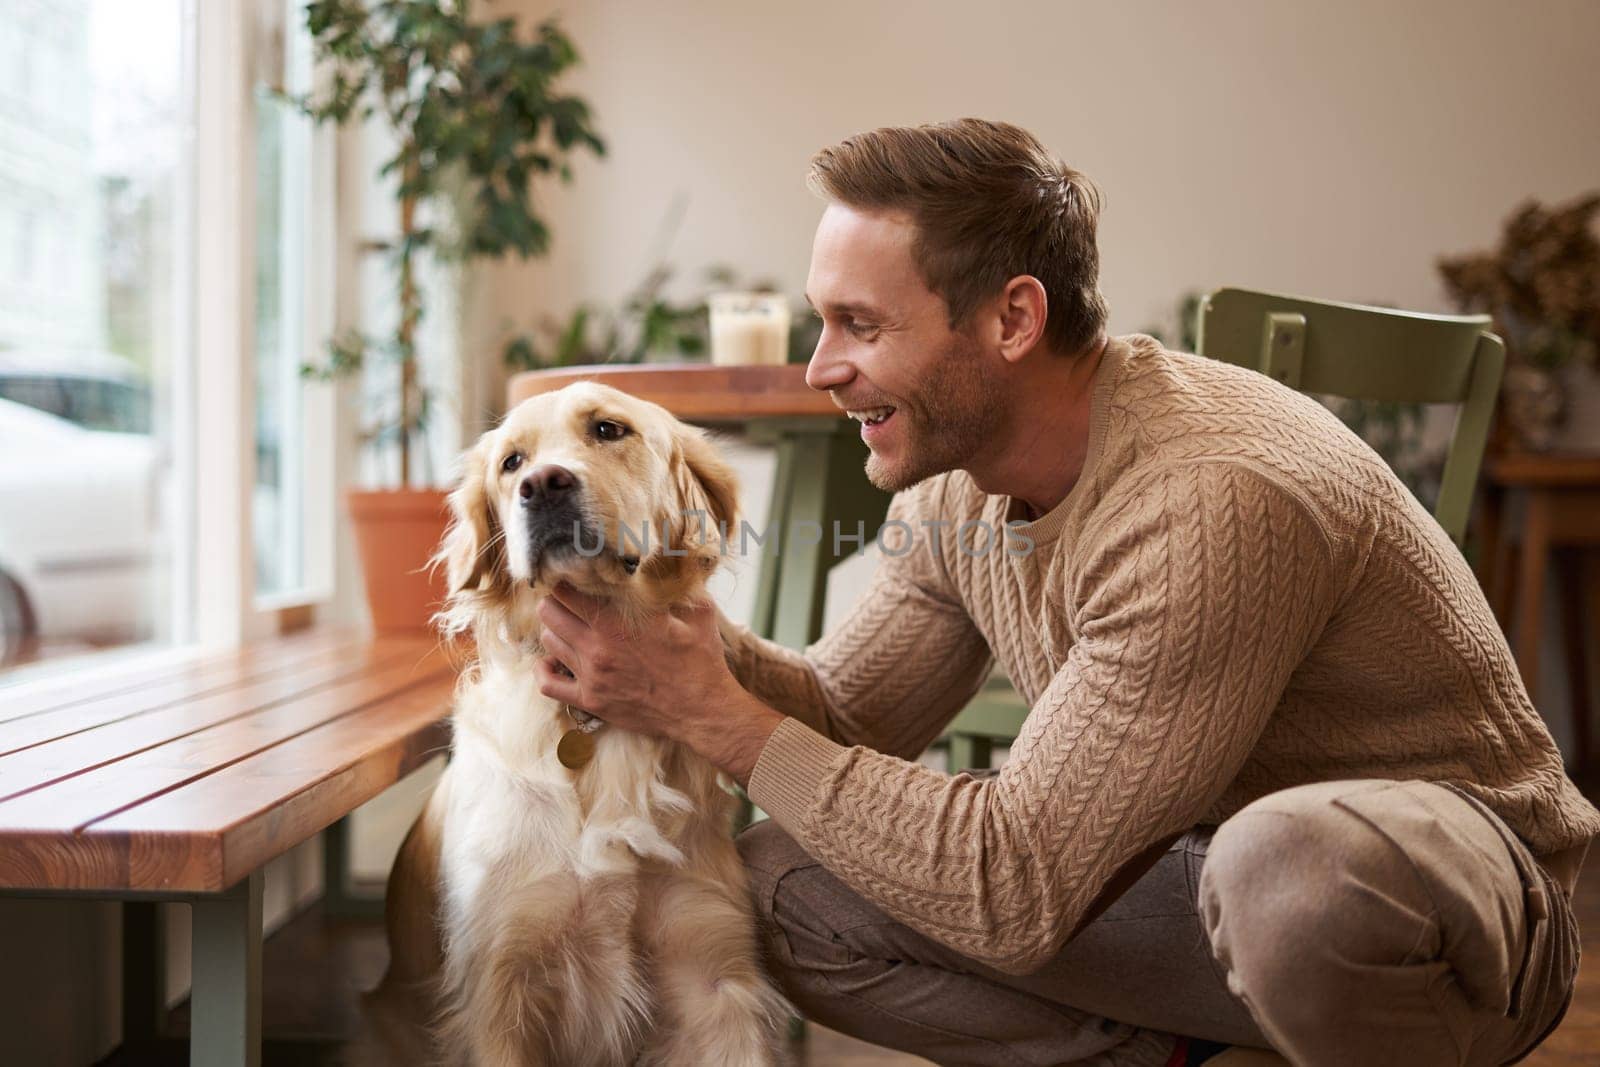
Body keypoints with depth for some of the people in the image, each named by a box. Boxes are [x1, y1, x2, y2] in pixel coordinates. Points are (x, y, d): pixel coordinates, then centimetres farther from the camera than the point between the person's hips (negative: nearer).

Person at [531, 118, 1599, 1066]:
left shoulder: (1210, 505, -32)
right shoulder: (956, 484, -4)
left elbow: (1012, 889, -30)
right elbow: (844, 717, 3)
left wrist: (718, 717, -25)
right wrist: (684, 627, -17)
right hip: (1197, 861, 7)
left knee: (1291, 863, -43)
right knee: (785, 882, -6)